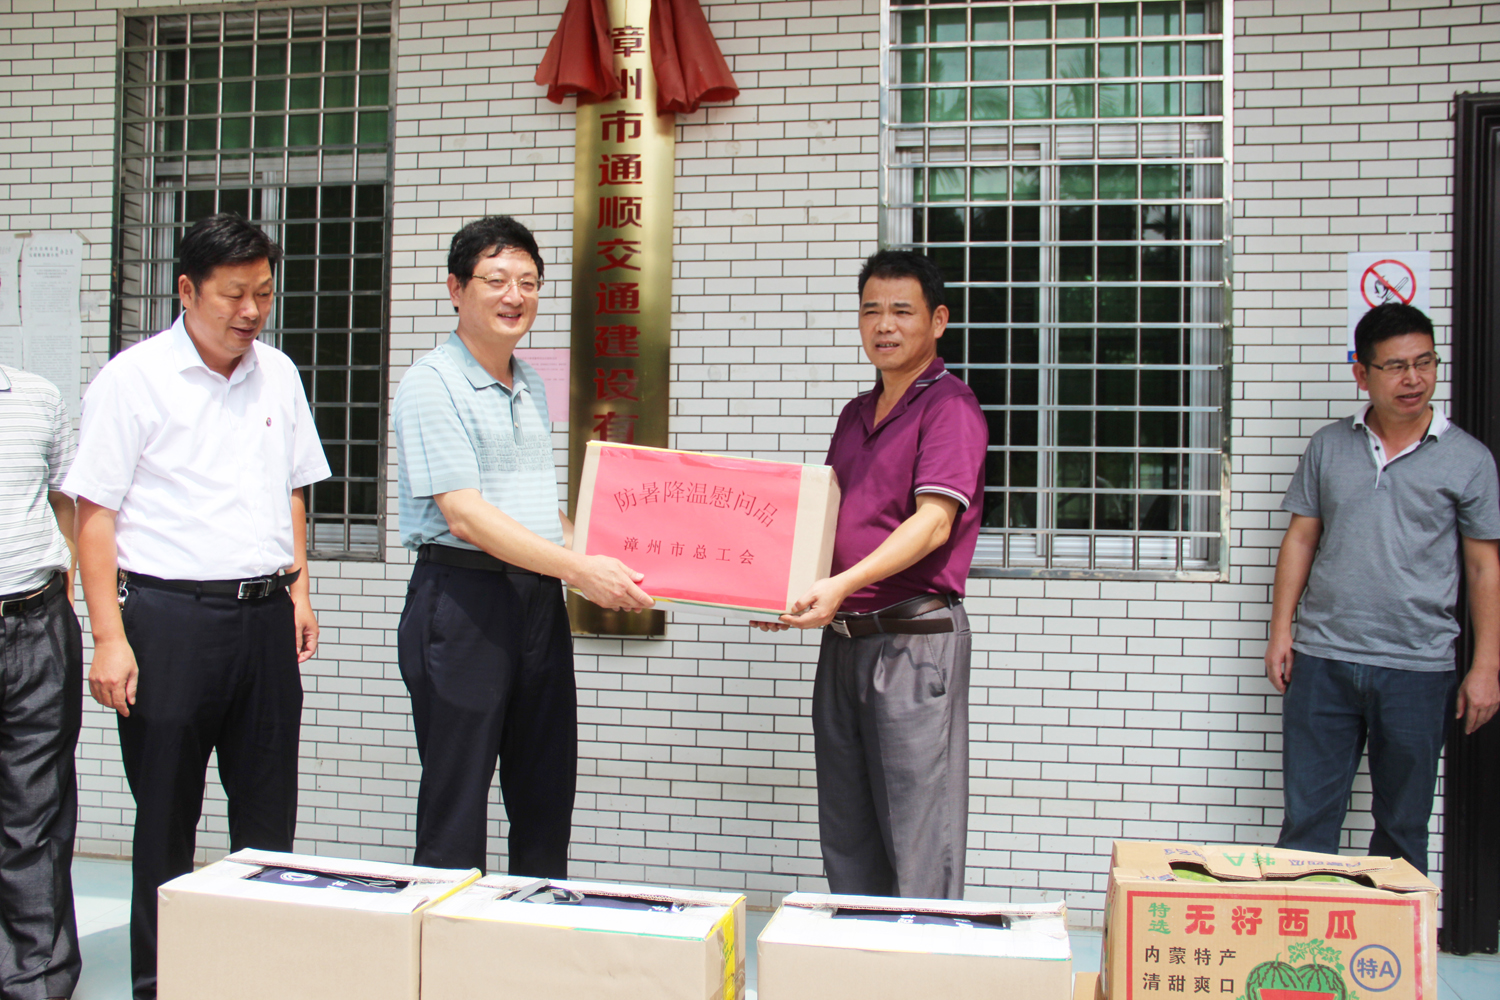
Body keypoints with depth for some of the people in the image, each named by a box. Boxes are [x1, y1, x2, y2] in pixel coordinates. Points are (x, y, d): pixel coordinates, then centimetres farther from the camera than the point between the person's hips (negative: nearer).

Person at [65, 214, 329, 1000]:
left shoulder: (278, 375, 11)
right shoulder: (133, 377, -5)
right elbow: (95, 514, -7)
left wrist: (297, 588, 11)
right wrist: (110, 637, -13)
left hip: (264, 613, 5)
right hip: (169, 616, -4)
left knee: (268, 815, 11)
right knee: (165, 817, 6)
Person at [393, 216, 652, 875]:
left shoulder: (531, 385, 16)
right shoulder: (430, 385, -8)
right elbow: (465, 516, -18)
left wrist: (595, 558, 9)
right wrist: (580, 569, -22)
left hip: (541, 598, 7)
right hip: (462, 597, -7)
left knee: (546, 802, 12)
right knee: (454, 815, 1)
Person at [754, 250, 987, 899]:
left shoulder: (949, 405, -7)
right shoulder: (856, 414, 19)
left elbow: (933, 522, -18)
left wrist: (842, 584, -27)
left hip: (914, 638, -8)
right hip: (844, 639, 8)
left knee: (917, 843, -3)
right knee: (844, 834, 13)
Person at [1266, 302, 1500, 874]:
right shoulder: (1328, 447, 7)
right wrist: (1280, 631, 3)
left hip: (1417, 668, -1)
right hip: (1322, 660, 1)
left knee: (1403, 827, 9)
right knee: (1307, 818, 3)